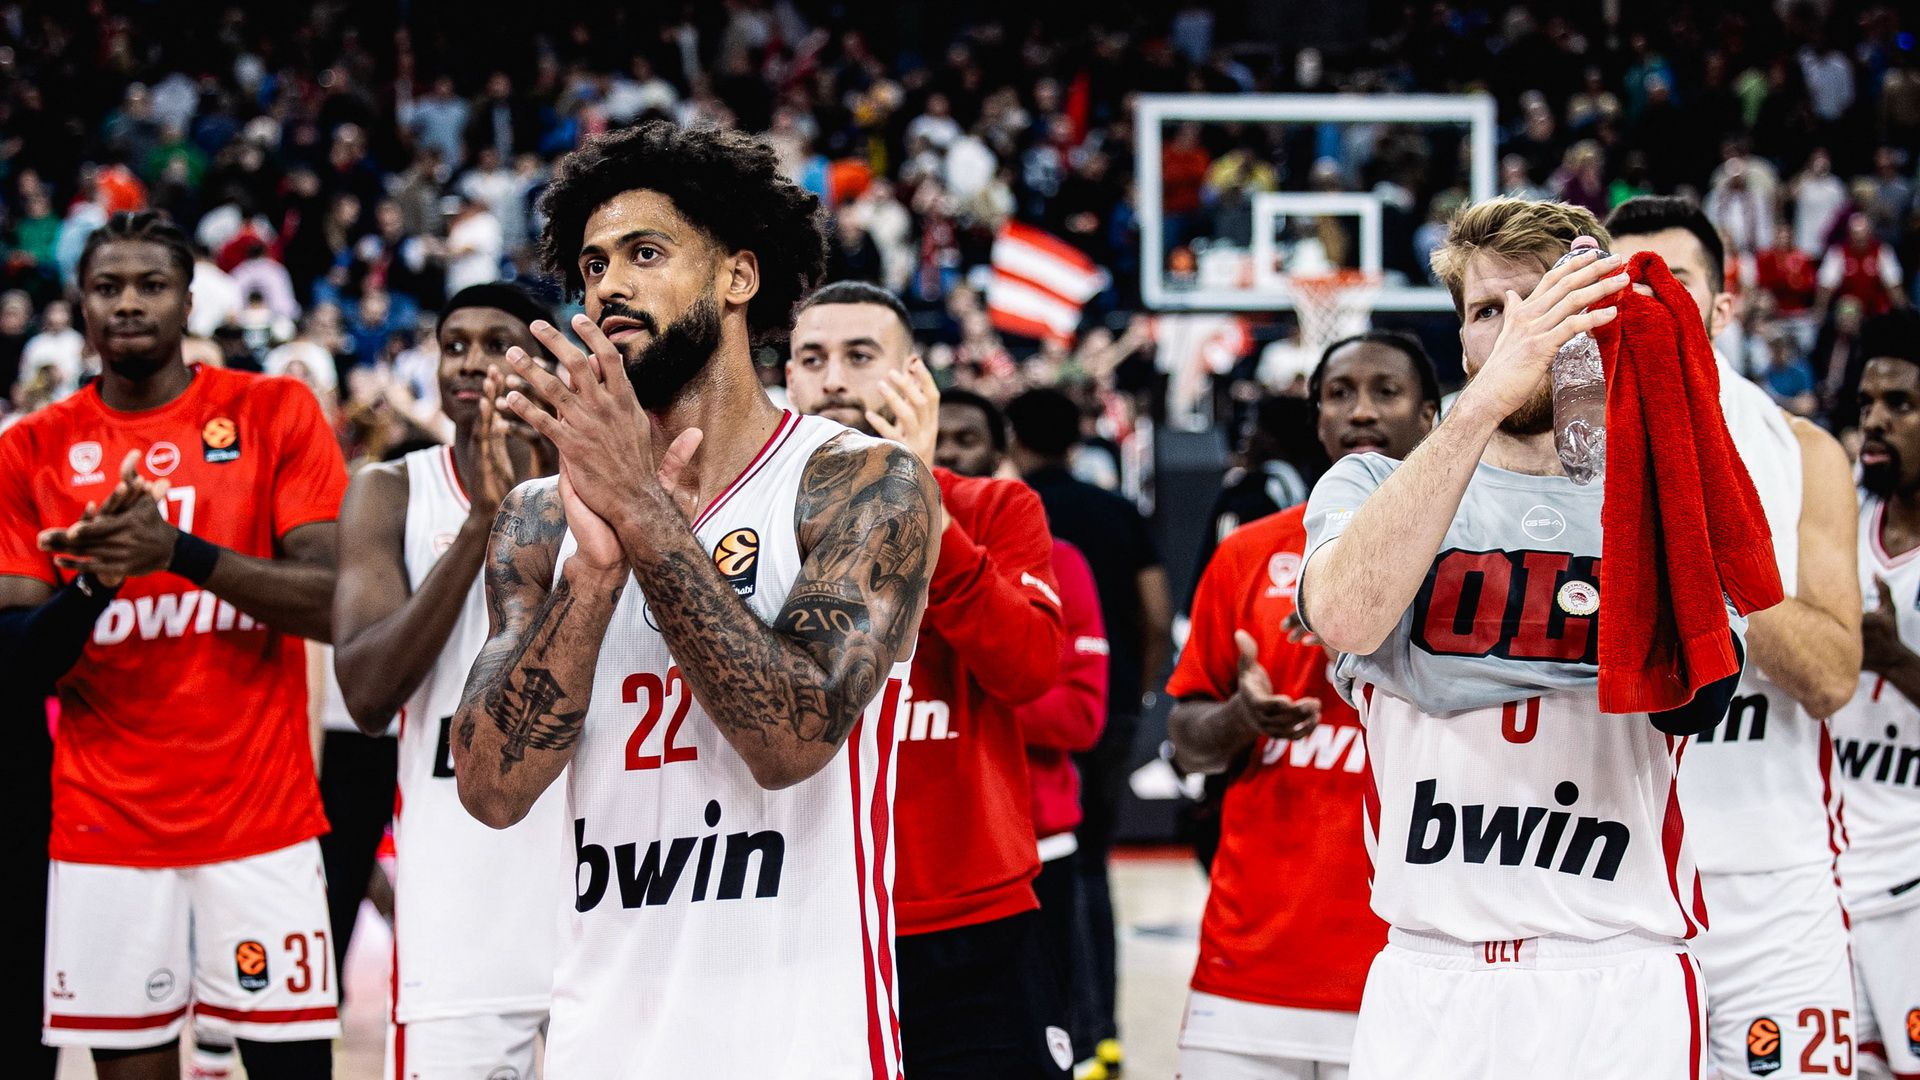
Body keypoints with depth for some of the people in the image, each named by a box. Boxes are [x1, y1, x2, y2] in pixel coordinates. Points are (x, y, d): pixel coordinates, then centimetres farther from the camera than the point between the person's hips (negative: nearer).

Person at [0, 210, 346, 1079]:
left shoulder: (275, 414, 2)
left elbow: (334, 604, -8)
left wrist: (180, 552, -20)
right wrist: (91, 579, -16)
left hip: (261, 814, -1)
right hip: (103, 825, 1)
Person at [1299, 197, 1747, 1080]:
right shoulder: (1374, 486, 9)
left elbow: (1689, 700, -12)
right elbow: (1347, 618, -16)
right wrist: (1485, 399, -23)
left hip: (1621, 989, 0)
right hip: (1427, 990, 0)